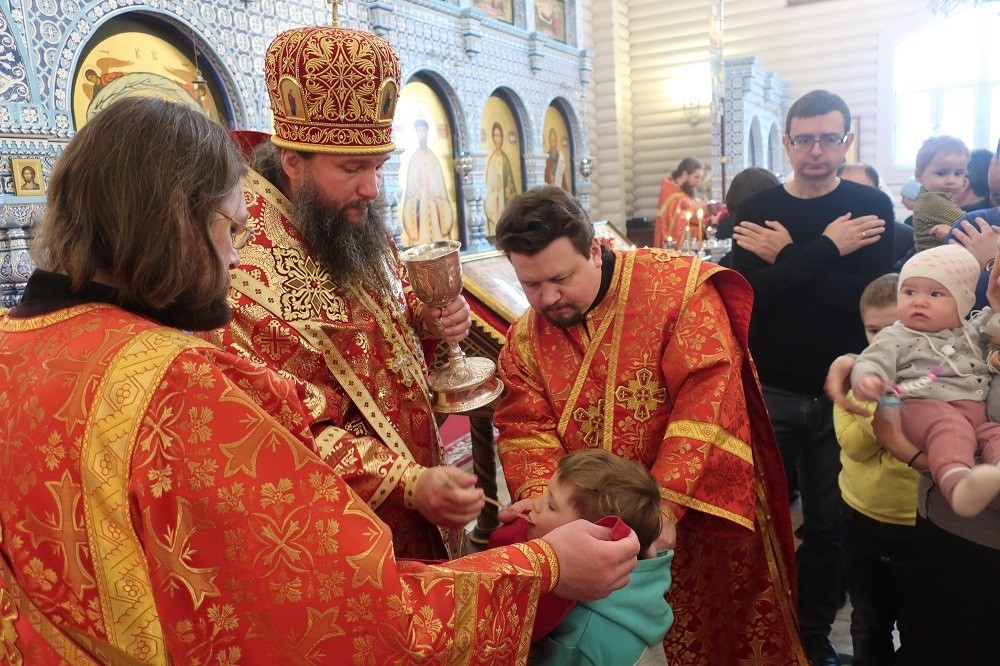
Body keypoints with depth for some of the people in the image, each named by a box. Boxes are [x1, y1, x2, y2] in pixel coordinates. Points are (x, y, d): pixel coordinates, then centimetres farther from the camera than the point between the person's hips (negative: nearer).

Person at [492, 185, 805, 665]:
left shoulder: (678, 287, -16)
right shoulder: (524, 338, -1)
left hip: (701, 513, -3)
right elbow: (525, 428, -7)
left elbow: (707, 397, -23)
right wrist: (541, 498, -26)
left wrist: (666, 501, -30)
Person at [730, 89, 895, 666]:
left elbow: (870, 295, -15)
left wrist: (787, 257, -16)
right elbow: (749, 288, -16)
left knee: (830, 523, 11)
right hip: (770, 389, 0)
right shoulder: (757, 210, 1)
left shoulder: (871, 206, 0)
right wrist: (824, 249, -18)